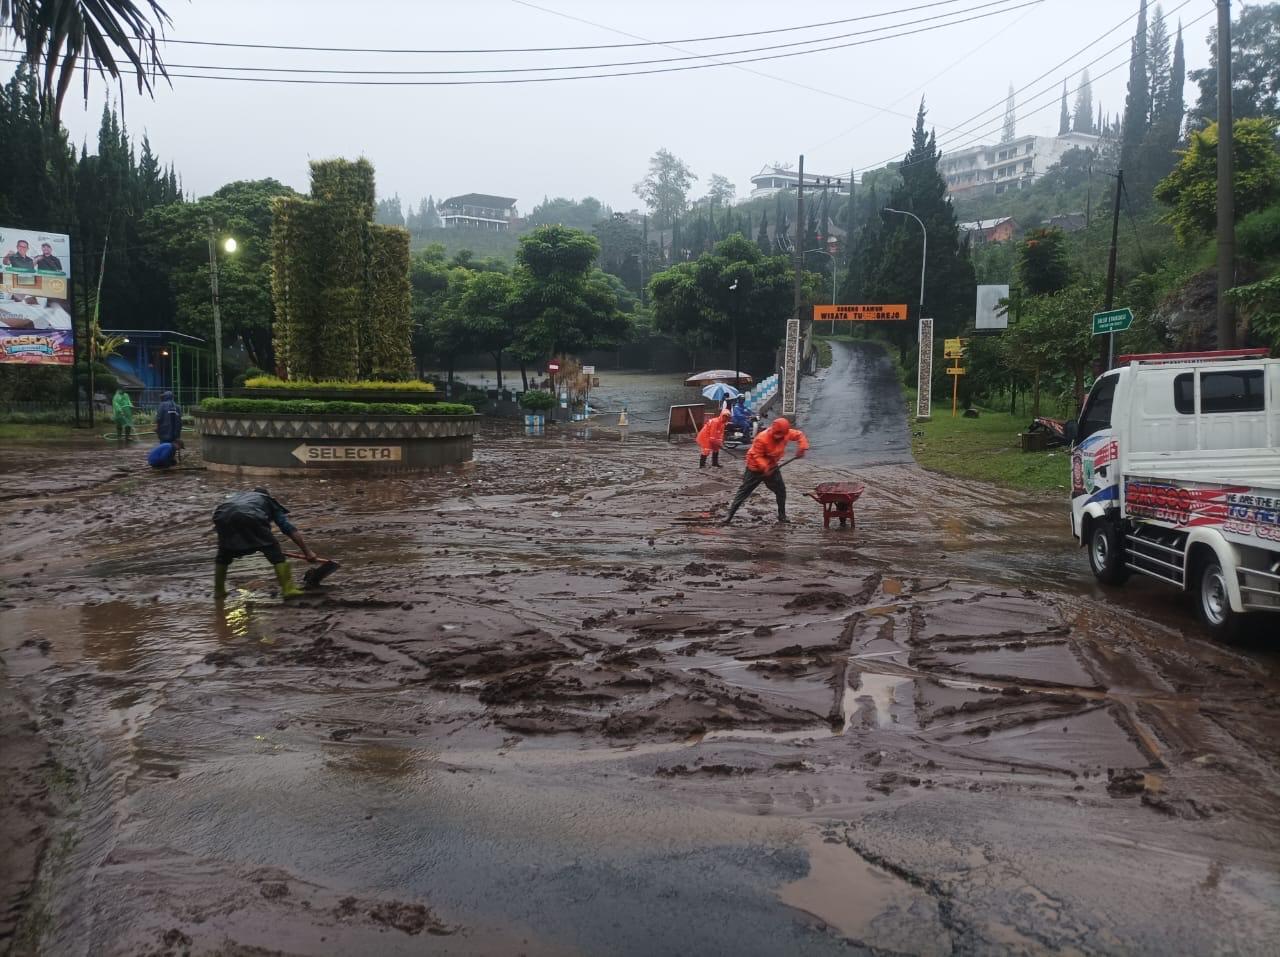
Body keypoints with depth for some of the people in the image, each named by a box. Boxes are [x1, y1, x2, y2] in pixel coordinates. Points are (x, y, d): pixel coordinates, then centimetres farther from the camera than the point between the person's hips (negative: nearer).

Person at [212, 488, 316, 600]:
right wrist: (307, 552, 18)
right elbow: (290, 529, 21)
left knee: (224, 553, 27)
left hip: (221, 515, 4)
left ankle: (218, 591, 33)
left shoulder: (238, 495, 43)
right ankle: (288, 589, 1)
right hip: (249, 516, -4)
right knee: (273, 550, 7)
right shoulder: (269, 501, 32)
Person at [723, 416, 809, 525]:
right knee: (744, 491, -3)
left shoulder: (786, 433, -14)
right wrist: (764, 467, -40)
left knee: (781, 490, 3)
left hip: (772, 466, 6)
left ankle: (782, 516, 18)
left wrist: (802, 448, -15)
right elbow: (757, 456, -26)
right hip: (755, 467, -6)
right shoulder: (762, 438, -32)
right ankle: (730, 515, 1)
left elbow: (799, 434, 0)